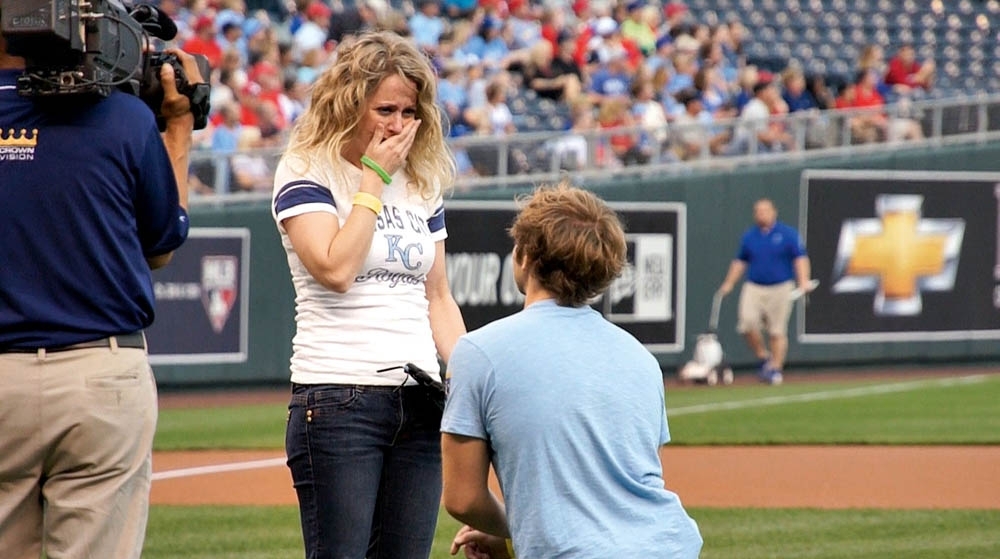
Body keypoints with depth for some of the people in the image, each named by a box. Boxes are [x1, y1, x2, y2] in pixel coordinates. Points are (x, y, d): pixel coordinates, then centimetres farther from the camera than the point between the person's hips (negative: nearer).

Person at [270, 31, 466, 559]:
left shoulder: (422, 182, 16)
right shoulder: (306, 171, -2)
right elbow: (336, 269, -17)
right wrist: (374, 179, -9)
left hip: (420, 399, 6)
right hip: (338, 398, -6)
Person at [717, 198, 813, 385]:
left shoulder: (788, 234, 0)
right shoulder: (749, 236, 11)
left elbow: (800, 258, -5)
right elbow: (740, 261, 19)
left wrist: (803, 281, -18)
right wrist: (729, 283, 11)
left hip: (780, 289, -3)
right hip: (754, 288, 3)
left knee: (777, 332, -2)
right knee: (748, 324, -14)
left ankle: (776, 368, 9)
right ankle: (763, 358, 6)